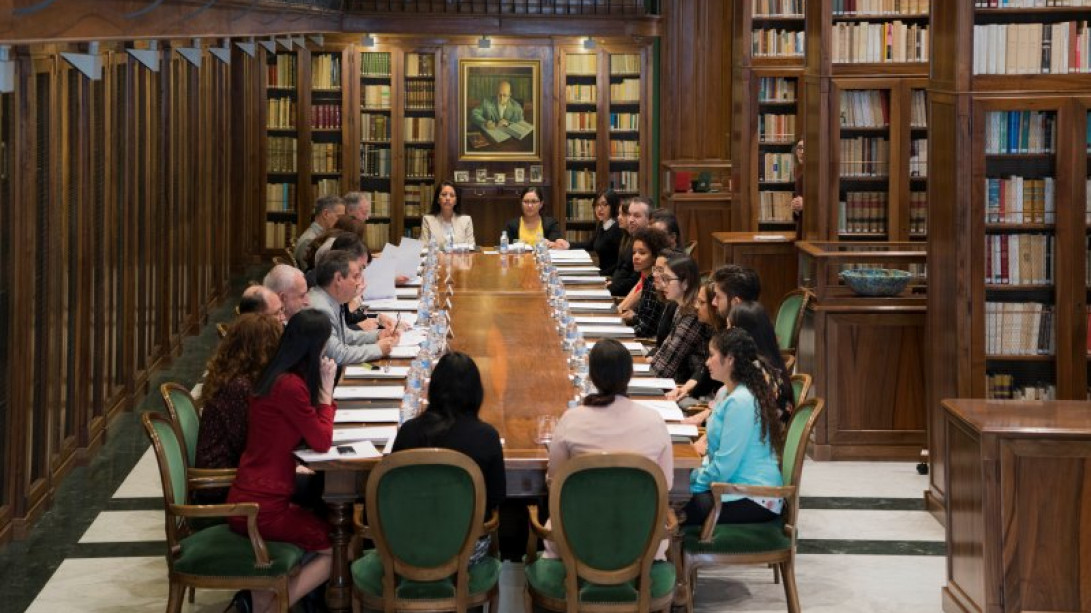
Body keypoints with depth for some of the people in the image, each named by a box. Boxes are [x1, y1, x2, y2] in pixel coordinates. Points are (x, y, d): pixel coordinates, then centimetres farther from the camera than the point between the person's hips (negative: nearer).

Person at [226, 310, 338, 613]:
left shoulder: (275, 377, 10)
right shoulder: (290, 386, -20)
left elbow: (313, 431, 16)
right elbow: (322, 442, -14)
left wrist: (321, 388, 5)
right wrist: (326, 388, -6)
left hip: (247, 501, 9)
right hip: (262, 508, -9)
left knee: (326, 526, 25)